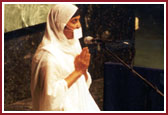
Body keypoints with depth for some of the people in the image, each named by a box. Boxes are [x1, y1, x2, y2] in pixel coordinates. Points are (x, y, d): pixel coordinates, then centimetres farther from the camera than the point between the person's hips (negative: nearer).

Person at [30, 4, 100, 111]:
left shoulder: (72, 44, 7)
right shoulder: (48, 53, -16)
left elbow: (85, 83, 12)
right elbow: (52, 92, -20)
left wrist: (83, 69, -8)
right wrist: (77, 71, -18)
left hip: (80, 105, 7)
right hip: (62, 109, -7)